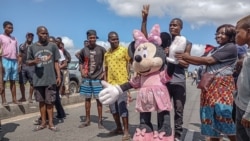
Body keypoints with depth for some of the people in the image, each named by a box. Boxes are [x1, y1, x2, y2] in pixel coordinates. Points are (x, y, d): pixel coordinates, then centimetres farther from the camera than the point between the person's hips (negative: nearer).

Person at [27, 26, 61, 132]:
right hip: (38, 79, 2)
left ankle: (51, 123, 11)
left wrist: (59, 76, -1)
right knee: (41, 101, 10)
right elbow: (28, 62, 10)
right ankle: (43, 122, 20)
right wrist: (34, 61, -14)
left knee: (49, 102, 3)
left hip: (51, 79, -1)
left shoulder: (53, 46, 3)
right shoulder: (32, 47, 5)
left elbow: (56, 62, 5)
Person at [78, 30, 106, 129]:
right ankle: (87, 120, 22)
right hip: (86, 78, 3)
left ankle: (100, 121, 12)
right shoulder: (84, 50, 6)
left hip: (98, 78, -3)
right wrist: (82, 71, 1)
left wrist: (105, 72, -6)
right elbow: (81, 62, 17)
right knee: (87, 98, 10)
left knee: (99, 99, 1)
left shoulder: (101, 49, -3)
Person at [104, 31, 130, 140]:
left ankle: (126, 131, 4)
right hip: (110, 83, 6)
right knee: (113, 107, 13)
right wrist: (105, 81, 14)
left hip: (121, 82, -6)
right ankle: (119, 128, 28)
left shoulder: (124, 50, -3)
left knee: (122, 106, -6)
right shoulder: (106, 54, 13)